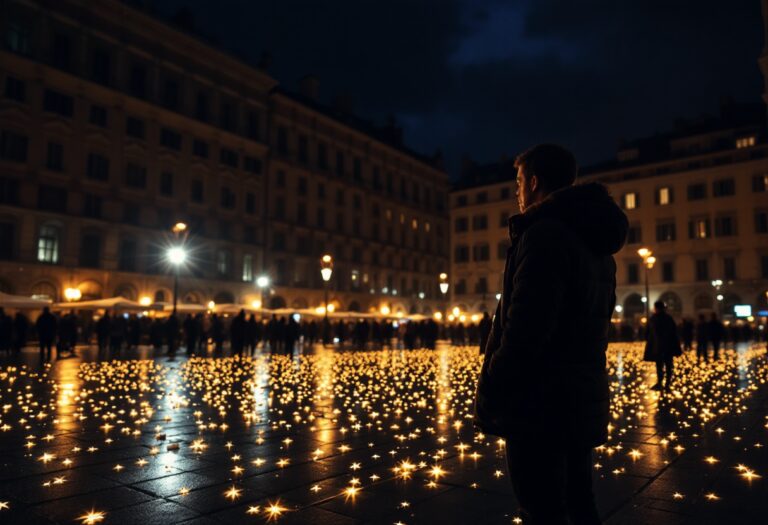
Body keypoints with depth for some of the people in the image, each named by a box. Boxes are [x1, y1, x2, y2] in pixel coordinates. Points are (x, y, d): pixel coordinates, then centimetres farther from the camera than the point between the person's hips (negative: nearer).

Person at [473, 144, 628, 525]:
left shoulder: (545, 233, -16)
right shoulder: (595, 241, 15)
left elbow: (524, 330, -23)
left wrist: (488, 400, -16)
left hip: (541, 406, -10)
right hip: (581, 401, 10)